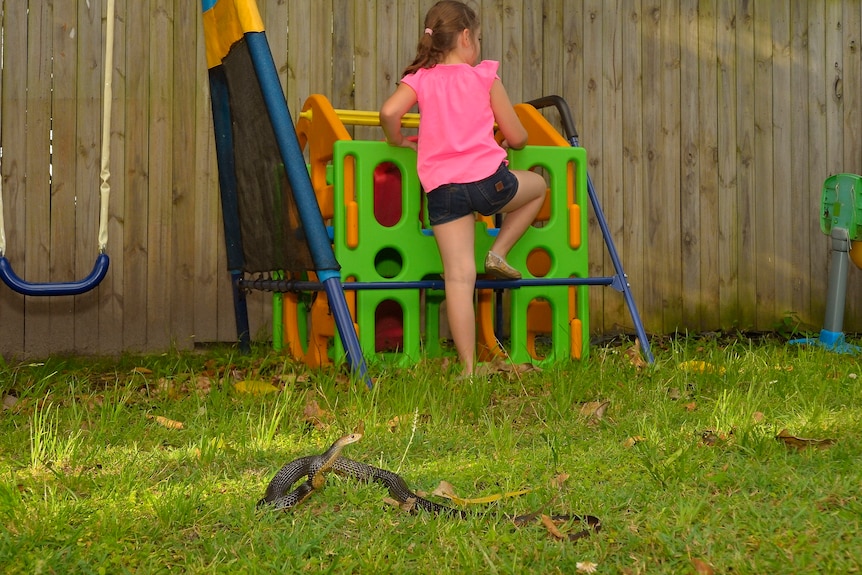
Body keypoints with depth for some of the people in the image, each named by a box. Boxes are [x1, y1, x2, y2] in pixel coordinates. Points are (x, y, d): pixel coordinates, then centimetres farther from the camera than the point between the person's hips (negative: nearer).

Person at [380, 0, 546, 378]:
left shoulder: (420, 79, 11)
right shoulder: (486, 77, 7)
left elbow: (388, 112, -7)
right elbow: (516, 138, 9)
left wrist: (398, 140, 13)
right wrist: (510, 141, 34)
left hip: (441, 190, 2)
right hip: (489, 179, -2)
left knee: (459, 277, 0)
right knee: (538, 185, 29)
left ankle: (469, 368, -2)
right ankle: (498, 253, 18)